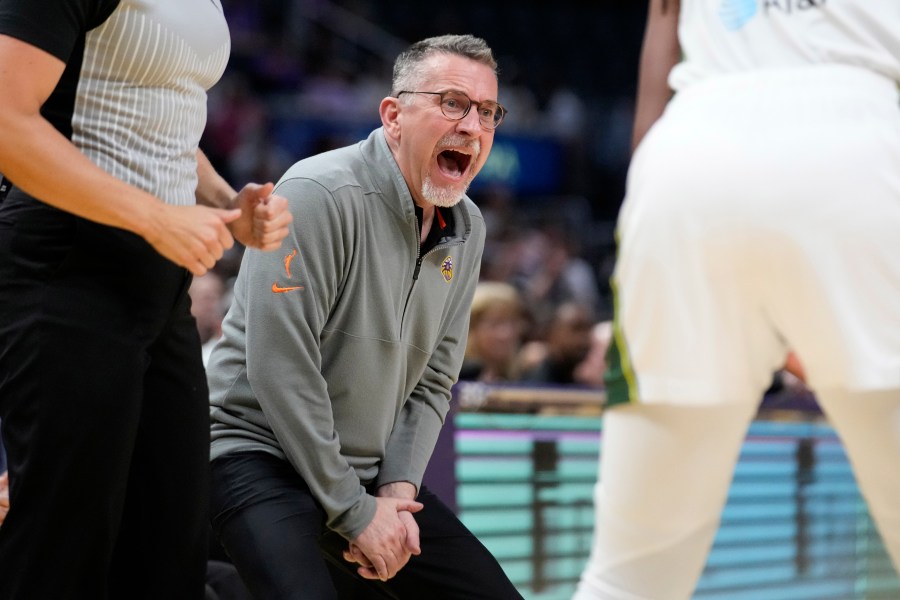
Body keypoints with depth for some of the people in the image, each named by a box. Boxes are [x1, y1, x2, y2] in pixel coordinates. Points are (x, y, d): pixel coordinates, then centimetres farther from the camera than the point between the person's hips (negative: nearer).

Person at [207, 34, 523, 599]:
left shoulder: (467, 229, 7)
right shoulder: (320, 194, -17)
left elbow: (433, 381, 11)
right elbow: (280, 368, -22)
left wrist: (398, 490, -6)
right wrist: (353, 511, -18)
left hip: (373, 474, 8)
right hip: (263, 454, -7)